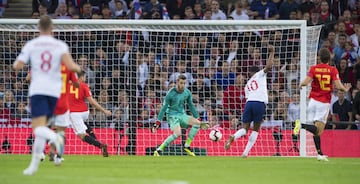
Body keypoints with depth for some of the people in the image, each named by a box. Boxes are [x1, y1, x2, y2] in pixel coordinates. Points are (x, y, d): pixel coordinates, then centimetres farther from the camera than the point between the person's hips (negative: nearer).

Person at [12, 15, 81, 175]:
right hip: (54, 90, 3)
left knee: (38, 128, -11)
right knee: (41, 127, 14)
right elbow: (70, 66, -12)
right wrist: (78, 68, 10)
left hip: (37, 90, -3)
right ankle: (34, 164, 14)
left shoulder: (31, 45, 2)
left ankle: (55, 138, -45)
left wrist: (17, 62, 22)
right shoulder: (61, 45, 4)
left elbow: (17, 66, -1)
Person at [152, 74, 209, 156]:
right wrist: (157, 123, -14)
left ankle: (187, 146, -9)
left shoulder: (187, 92, 0)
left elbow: (191, 106, 13)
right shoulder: (171, 93, -15)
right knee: (177, 134, -30)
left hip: (182, 115, 6)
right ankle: (158, 150, -23)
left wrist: (198, 119, 14)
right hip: (172, 116, -6)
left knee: (197, 123, -17)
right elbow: (164, 108, -11)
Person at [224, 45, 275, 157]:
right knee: (255, 129, 8)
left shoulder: (247, 84, 27)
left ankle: (233, 137, -27)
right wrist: (272, 53, 9)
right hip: (260, 103, -3)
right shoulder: (260, 75, 15)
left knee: (245, 128, 7)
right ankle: (245, 153, 0)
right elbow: (269, 66, 0)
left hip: (249, 102, 3)